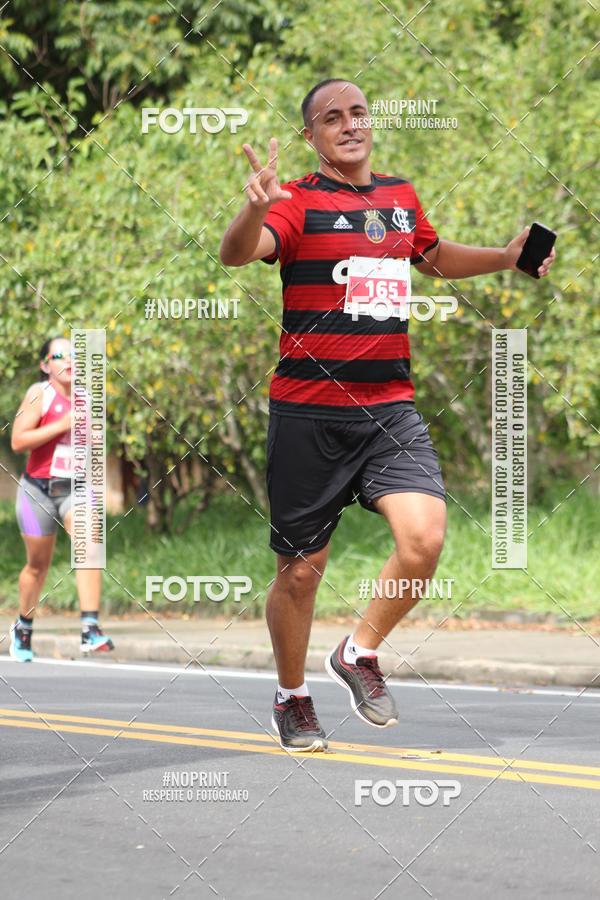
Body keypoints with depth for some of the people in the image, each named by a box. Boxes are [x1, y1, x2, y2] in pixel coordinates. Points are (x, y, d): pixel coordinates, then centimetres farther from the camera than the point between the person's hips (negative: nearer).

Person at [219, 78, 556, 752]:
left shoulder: (401, 197, 12)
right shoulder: (300, 202, -6)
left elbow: (434, 256, 33)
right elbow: (238, 253, -26)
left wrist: (506, 257, 21)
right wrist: (254, 207, -46)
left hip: (390, 407, 4)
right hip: (308, 414, -4)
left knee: (424, 537, -17)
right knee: (302, 570, 5)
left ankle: (360, 653, 7)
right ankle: (291, 696, 28)